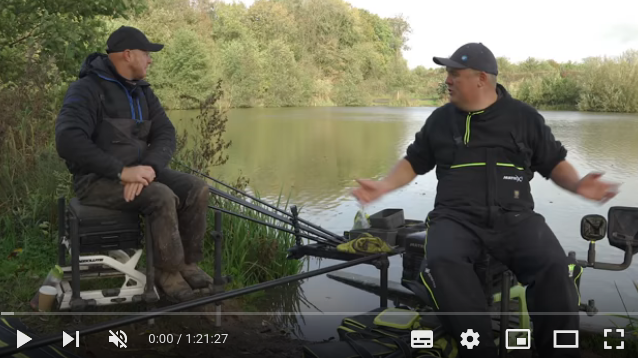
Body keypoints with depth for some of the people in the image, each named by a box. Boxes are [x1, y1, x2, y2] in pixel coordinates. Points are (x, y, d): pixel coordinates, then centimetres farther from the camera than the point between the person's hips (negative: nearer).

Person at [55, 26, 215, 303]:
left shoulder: (142, 92, 9)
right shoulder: (87, 89, -15)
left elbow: (165, 134, 1)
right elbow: (69, 141, -28)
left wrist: (148, 168, -21)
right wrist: (122, 171, -31)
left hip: (137, 172, 8)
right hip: (97, 179, -7)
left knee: (197, 190, -11)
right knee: (162, 197, -31)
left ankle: (187, 262, 2)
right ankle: (168, 270, -11)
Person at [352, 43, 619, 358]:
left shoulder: (524, 117, 11)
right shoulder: (440, 119, 15)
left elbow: (554, 162, 15)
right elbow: (414, 161, 23)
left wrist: (577, 185, -6)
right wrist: (384, 185, 7)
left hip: (514, 218, 0)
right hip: (456, 217, 0)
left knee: (553, 266, -30)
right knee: (442, 263, -35)